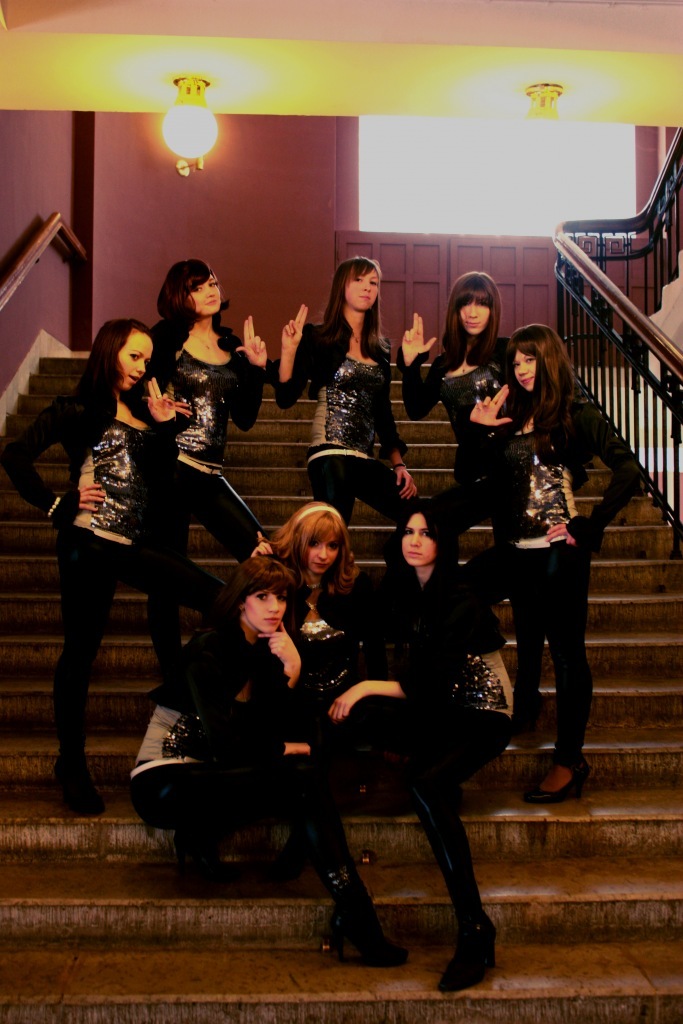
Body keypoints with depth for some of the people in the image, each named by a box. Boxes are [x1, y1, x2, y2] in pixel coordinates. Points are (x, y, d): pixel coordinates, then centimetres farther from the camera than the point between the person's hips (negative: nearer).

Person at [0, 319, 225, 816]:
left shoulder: (142, 412, 18)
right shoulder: (79, 410, -1)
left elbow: (161, 482, 10)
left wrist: (164, 427, 1)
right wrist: (60, 505, -10)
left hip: (134, 543, 6)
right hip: (91, 543, -6)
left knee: (218, 598, -5)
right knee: (81, 650, 2)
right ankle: (72, 763, 14)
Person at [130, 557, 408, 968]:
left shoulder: (268, 652, 8)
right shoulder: (209, 649, -14)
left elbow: (289, 733, -1)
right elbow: (223, 741, -23)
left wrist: (291, 673, -14)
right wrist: (286, 749, -11)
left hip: (209, 774, 7)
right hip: (164, 783, -7)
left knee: (306, 778, -23)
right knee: (302, 779, -27)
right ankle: (354, 913, -25)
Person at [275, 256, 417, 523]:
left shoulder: (380, 348, 15)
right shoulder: (318, 338, 0)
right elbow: (285, 398, -8)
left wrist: (398, 462, 10)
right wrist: (289, 350, -19)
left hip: (366, 460, 6)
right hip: (331, 458, -6)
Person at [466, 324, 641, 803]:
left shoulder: (576, 415, -6)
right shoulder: (512, 416, 10)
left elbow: (628, 470, -14)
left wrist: (589, 527, -15)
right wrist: (480, 431, -1)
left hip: (559, 552, -6)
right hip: (518, 550, 6)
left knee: (567, 651, 0)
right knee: (527, 644, 12)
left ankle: (570, 760, 8)